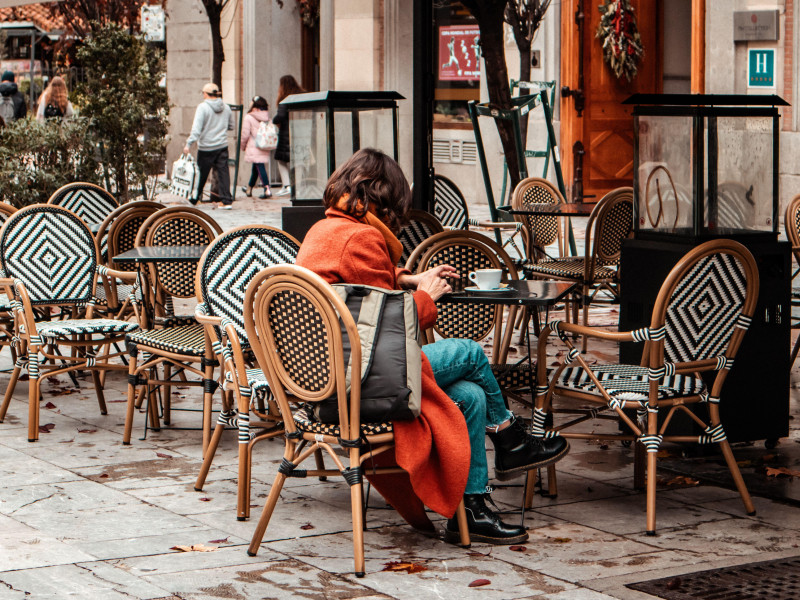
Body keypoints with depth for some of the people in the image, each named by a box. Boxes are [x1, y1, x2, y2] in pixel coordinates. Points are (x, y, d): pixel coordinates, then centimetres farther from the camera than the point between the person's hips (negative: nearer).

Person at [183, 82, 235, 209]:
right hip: (222, 145, 4)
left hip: (206, 147, -4)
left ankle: (194, 199, 19)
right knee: (223, 172, 4)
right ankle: (226, 200, -2)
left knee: (201, 174, 6)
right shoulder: (226, 107, 5)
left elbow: (196, 128, -18)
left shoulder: (202, 107, -12)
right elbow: (231, 126, 15)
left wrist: (189, 144, -17)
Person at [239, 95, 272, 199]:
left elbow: (245, 134, -8)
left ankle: (267, 189, -24)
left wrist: (242, 145, 8)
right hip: (265, 148, 7)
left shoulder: (248, 118, -9)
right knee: (255, 168, 19)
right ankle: (249, 189, 33)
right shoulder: (267, 118, 8)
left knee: (259, 167, -11)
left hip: (254, 147, -7)